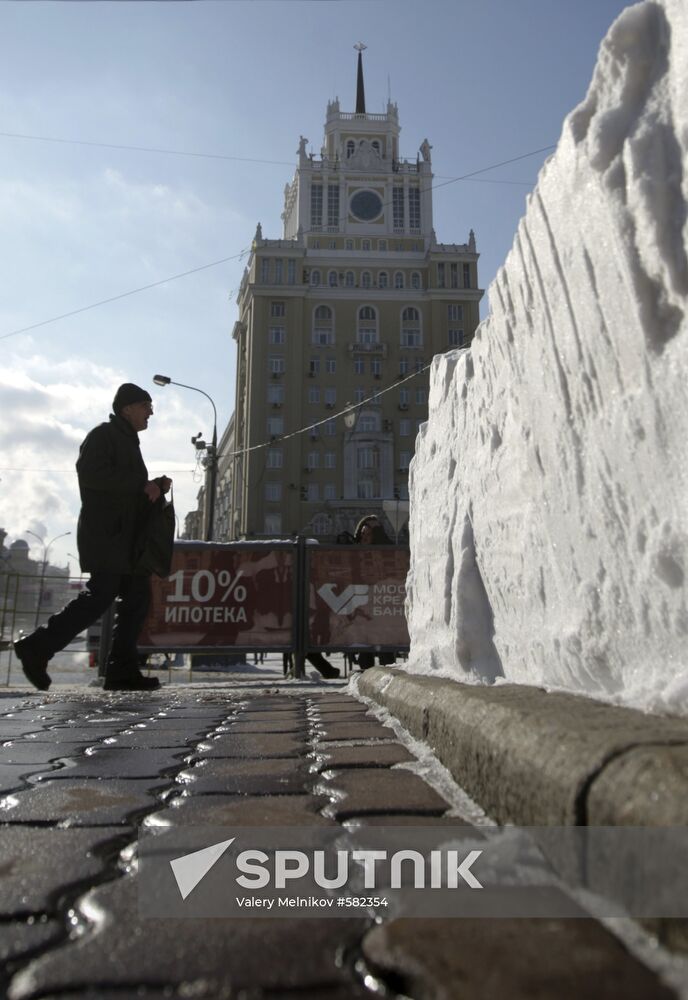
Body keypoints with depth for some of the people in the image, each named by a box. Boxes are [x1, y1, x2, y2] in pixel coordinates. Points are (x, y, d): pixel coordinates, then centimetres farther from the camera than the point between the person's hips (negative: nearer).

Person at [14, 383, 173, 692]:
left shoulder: (128, 442, 26)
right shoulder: (103, 435, -3)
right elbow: (91, 473, -19)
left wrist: (154, 488, 10)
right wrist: (142, 485, -17)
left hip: (128, 540, 10)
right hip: (107, 535, -10)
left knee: (137, 599, 3)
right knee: (101, 595, -14)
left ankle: (122, 670, 3)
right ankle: (37, 647, -4)